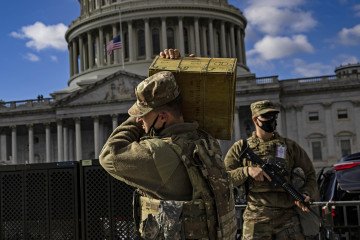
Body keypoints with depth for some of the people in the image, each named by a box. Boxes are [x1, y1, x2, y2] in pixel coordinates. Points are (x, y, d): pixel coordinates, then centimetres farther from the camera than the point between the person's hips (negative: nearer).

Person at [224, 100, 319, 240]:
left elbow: (310, 175, 15)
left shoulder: (290, 147, 12)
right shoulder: (241, 148, 7)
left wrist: (306, 195, -4)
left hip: (289, 218, 1)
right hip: (256, 219, -1)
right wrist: (247, 171, -13)